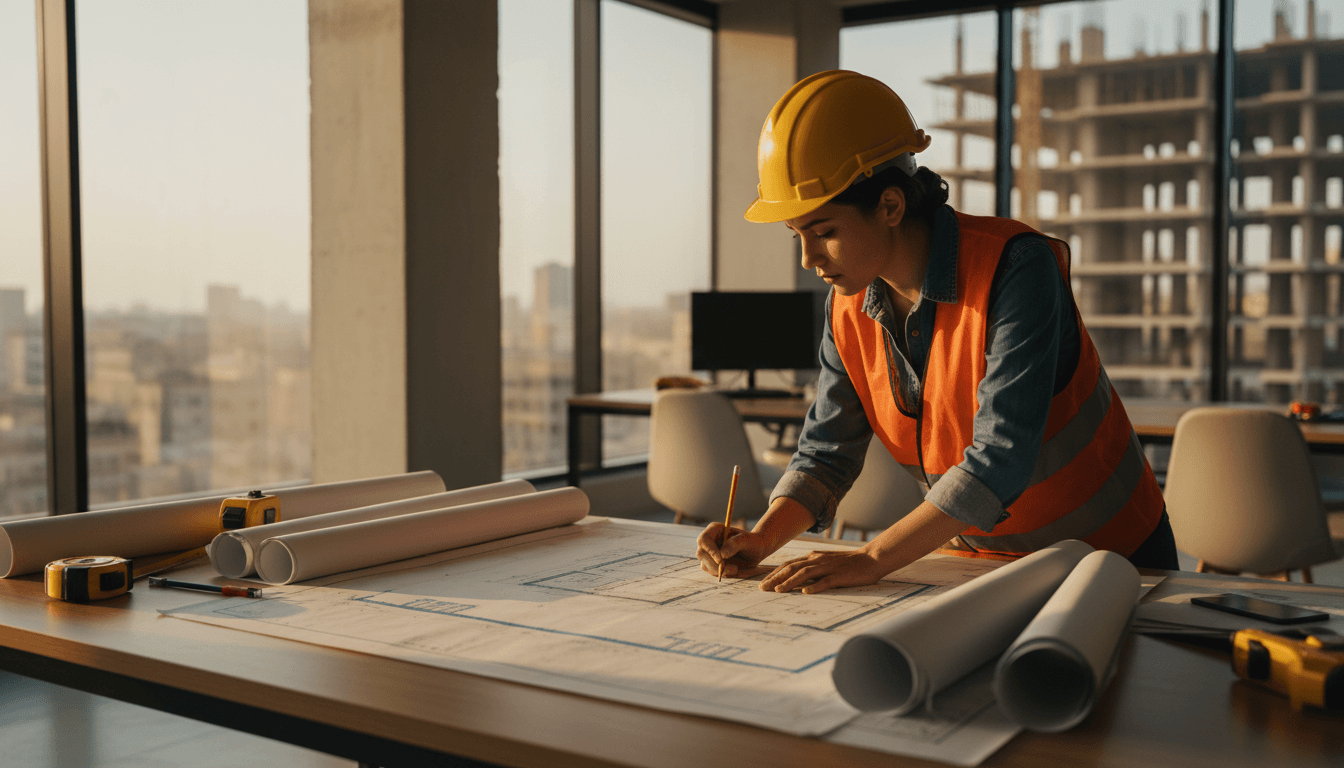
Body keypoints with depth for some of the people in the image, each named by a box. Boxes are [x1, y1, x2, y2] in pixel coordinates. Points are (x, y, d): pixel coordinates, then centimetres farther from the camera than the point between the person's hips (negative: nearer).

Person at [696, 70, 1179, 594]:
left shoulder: (1015, 270, -25)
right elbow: (827, 451, 2)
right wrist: (763, 539, -15)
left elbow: (1000, 458, -31)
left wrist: (871, 560, -32)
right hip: (975, 557, 5)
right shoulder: (849, 308, -6)